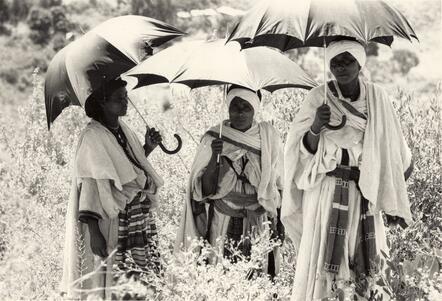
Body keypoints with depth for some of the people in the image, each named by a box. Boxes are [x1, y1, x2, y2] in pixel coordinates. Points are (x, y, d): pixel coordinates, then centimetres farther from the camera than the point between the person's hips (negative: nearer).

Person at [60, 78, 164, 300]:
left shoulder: (122, 129, 9)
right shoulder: (93, 137, -14)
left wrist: (148, 148, 7)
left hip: (139, 214, 8)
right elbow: (90, 189, -19)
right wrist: (93, 232, -25)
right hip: (112, 221, -8)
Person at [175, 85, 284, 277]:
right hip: (222, 224, 0)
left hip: (258, 223, 1)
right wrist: (214, 158, -18)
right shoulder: (213, 138, -1)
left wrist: (279, 220, 3)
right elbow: (205, 189, -3)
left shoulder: (268, 138, 2)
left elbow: (278, 183, 7)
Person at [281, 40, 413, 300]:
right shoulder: (319, 97, -6)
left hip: (365, 193, 3)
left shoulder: (377, 97, 0)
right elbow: (305, 150, -5)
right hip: (327, 191, -2)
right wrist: (315, 128, -26)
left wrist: (392, 200, 8)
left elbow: (394, 152, 7)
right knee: (320, 259, -8)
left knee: (363, 264, 9)